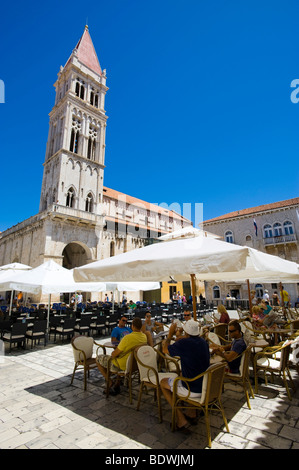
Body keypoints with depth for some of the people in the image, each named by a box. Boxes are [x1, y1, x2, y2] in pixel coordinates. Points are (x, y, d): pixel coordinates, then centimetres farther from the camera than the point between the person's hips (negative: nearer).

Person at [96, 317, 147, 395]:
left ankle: (110, 383, 15)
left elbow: (114, 354, -23)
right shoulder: (144, 336, -8)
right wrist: (119, 347, 8)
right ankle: (117, 384, 32)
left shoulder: (127, 338, -32)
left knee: (98, 358, 11)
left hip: (123, 365, -7)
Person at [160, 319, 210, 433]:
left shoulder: (184, 343, -23)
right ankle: (192, 414, 38)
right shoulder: (203, 342, -2)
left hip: (194, 390, -7)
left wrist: (170, 334, 5)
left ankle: (181, 419, 12)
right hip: (206, 386, 7)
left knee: (163, 382, 14)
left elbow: (165, 350, -7)